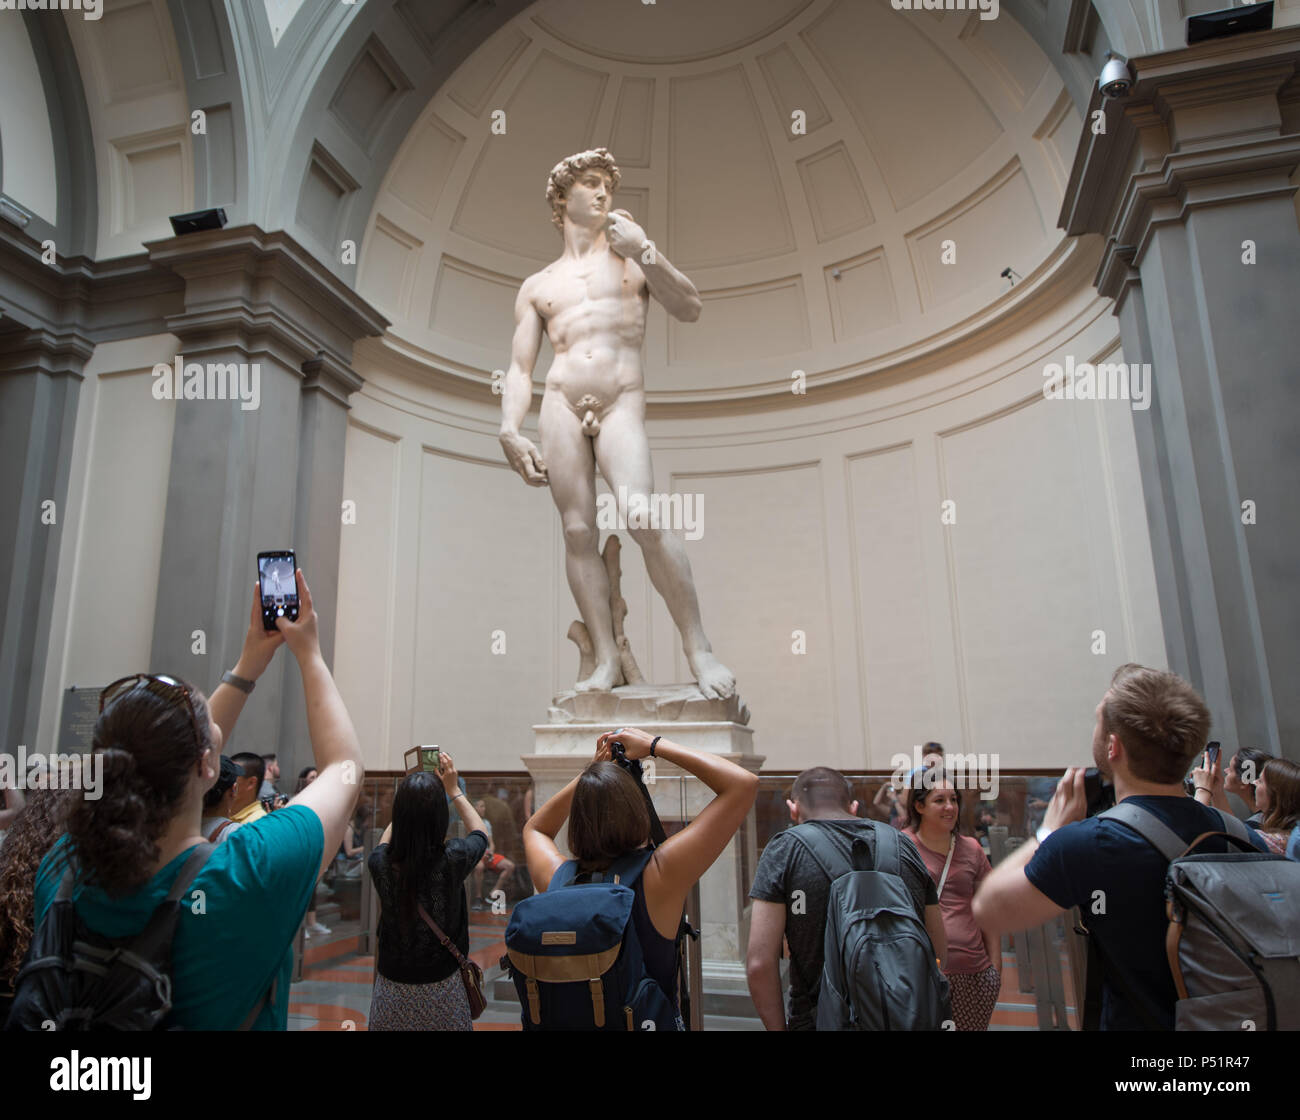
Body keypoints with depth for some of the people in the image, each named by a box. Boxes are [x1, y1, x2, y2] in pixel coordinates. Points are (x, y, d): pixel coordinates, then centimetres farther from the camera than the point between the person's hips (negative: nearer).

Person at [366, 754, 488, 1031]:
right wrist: (454, 790, 7)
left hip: (392, 985, 2)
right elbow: (480, 834, 2)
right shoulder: (453, 859, -23)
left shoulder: (380, 863, -17)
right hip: (441, 985, -2)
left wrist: (409, 800, 16)